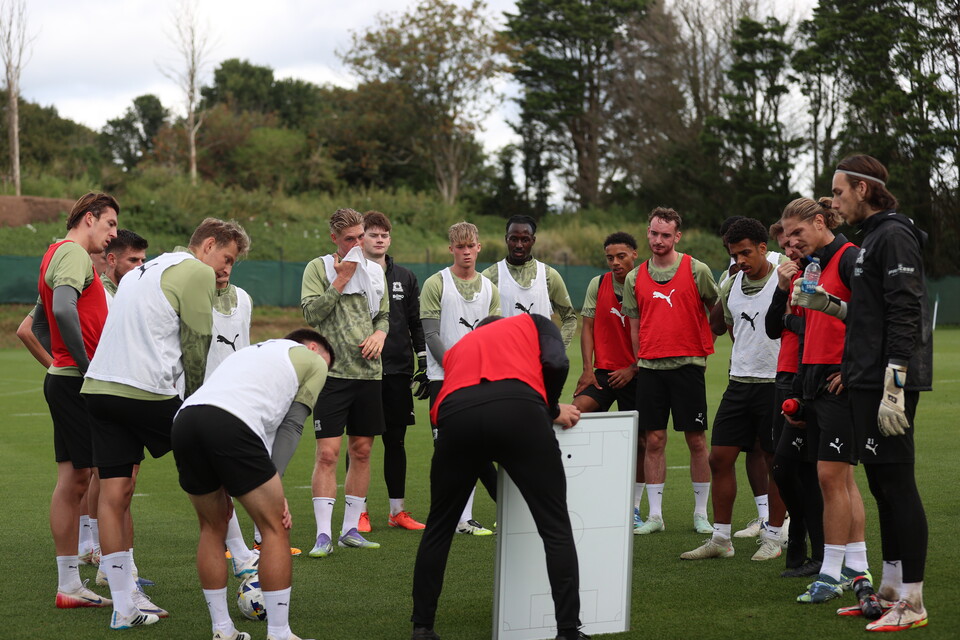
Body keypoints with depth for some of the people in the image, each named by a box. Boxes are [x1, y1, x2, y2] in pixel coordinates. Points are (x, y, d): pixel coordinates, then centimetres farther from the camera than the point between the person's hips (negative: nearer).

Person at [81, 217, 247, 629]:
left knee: (114, 494, 6)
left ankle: (124, 606, 9)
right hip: (145, 390, -8)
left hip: (98, 386, 8)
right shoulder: (198, 272, -1)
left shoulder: (141, 271, 27)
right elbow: (196, 347, -4)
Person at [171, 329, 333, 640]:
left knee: (212, 527, 23)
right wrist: (275, 489, 12)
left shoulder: (251, 351, 40)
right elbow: (290, 426, 13)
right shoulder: (313, 361, 22)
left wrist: (222, 486, 23)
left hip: (184, 419, 7)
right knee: (276, 529, 6)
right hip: (230, 425, -7)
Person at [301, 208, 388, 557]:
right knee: (327, 453, -8)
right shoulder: (318, 268, 1)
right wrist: (341, 280, -11)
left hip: (369, 372, 5)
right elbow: (311, 312, -10)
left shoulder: (375, 270, 14)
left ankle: (350, 529, 16)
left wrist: (380, 333, 0)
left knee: (361, 452, 7)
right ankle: (323, 534, -5)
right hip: (332, 371, -5)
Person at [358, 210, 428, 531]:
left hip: (398, 372, 3)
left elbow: (416, 322, 14)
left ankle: (397, 511, 15)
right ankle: (358, 511, 9)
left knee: (396, 440, 7)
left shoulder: (405, 278, 12)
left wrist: (423, 362, 8)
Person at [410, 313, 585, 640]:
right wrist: (551, 409, 29)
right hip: (517, 409, -3)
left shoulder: (459, 346, 40)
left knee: (438, 528, 22)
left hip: (456, 416, 3)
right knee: (556, 528, 7)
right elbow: (556, 364, 12)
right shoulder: (533, 323, 33)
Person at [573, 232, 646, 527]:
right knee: (577, 410, -24)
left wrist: (632, 369, -9)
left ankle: (633, 508, 12)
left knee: (639, 441, 1)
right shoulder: (597, 285, 6)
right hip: (603, 371, 1)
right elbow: (588, 328, 7)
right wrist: (587, 368, -3)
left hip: (635, 375, -1)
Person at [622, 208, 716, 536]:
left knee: (696, 440, 1)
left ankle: (701, 513, 11)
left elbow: (717, 310, 8)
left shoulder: (697, 270, -1)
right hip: (649, 367, 3)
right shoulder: (635, 278, 8)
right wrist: (640, 363, 9)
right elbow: (634, 326, 14)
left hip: (688, 364, -2)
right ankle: (655, 515, 9)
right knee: (653, 440, 3)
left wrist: (704, 344, 3)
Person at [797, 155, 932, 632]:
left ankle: (912, 602, -2)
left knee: (897, 484, -7)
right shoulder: (873, 237, 19)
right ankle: (891, 590, 22)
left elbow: (905, 316, -19)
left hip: (889, 382, -10)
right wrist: (832, 306, 15)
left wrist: (894, 390, -23)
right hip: (866, 383, 10)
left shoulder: (894, 236, -12)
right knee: (882, 485, 14)